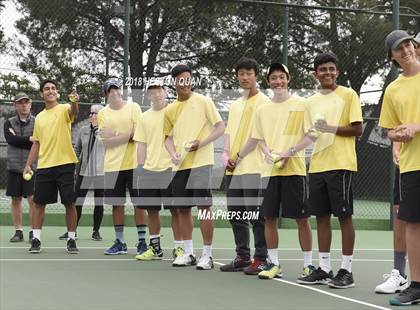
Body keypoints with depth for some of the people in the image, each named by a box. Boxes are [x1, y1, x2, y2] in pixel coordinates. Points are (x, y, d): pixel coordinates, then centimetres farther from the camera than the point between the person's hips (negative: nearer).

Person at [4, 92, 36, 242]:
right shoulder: (9, 123, 9)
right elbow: (10, 139, -9)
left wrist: (18, 140, -10)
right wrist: (29, 139, -16)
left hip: (32, 167, -2)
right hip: (14, 167, 3)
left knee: (33, 199, -7)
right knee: (15, 200, 6)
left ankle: (33, 232, -1)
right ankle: (18, 231, 14)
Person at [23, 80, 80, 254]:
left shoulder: (64, 109, 0)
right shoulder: (39, 117, 15)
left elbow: (74, 111, -25)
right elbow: (36, 143, 19)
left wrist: (74, 101, -47)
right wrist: (28, 164, 12)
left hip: (65, 164, -4)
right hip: (44, 166, 4)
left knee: (70, 203, -1)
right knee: (39, 203, 4)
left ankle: (71, 240, 9)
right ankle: (36, 240, 12)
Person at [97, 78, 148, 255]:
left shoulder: (133, 107, 2)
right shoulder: (102, 114, 7)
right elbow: (105, 142, -3)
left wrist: (114, 136, -10)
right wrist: (127, 135, -10)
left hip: (134, 163, -2)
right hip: (112, 165, 2)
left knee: (139, 203, -1)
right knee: (117, 204, 6)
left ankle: (142, 241, 6)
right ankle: (120, 242, 15)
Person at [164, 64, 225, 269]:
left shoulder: (203, 102, -1)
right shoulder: (170, 109, 12)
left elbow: (220, 127, -3)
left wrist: (201, 142, -16)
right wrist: (173, 153, -1)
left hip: (201, 162, -5)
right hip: (180, 165, 5)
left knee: (203, 207, -6)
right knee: (183, 208, 7)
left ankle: (207, 255, 1)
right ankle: (188, 253, 18)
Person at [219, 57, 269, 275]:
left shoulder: (264, 102, -3)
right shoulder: (234, 105, 19)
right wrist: (226, 155, 2)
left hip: (254, 168, -7)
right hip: (233, 169, 7)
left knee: (256, 215, -5)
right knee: (236, 215, 10)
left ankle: (261, 259, 1)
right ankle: (242, 257, 19)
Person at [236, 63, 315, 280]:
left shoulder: (300, 105, 1)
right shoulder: (263, 110, 13)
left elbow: (310, 135, -3)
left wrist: (290, 151, -14)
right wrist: (267, 152, -1)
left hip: (294, 170, -4)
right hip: (270, 171, 4)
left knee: (301, 218, -2)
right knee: (269, 217, 4)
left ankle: (308, 265, 8)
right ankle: (273, 264, 14)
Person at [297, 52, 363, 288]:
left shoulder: (348, 95, -1)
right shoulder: (312, 102, 16)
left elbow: (357, 129, -7)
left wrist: (331, 128, -18)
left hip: (341, 165, -6)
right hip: (317, 165, 6)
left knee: (344, 216, -3)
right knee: (321, 216, 7)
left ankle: (346, 270, 3)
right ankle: (324, 269, 14)